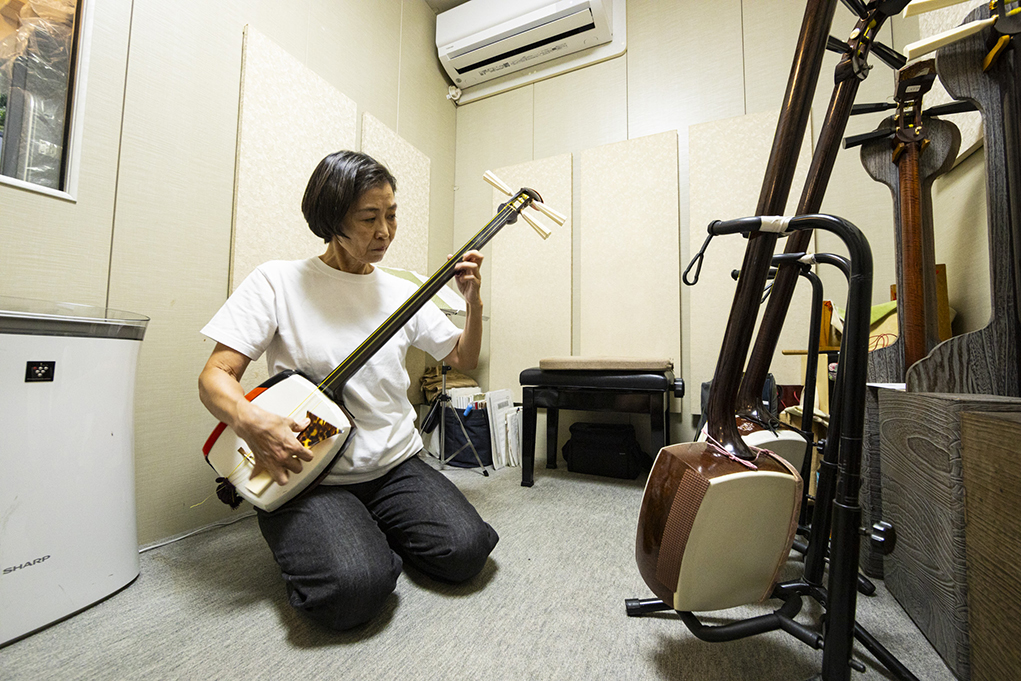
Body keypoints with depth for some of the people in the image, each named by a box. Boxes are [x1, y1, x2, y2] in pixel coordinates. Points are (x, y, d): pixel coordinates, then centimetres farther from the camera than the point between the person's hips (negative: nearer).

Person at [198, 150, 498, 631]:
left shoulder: (402, 293, 6)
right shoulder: (278, 281, -4)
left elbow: (463, 359, 12)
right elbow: (215, 376, -5)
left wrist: (473, 300, -4)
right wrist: (250, 422, -27)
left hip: (396, 465, 4)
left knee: (465, 551, -15)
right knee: (353, 588, -26)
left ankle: (376, 533, 15)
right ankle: (309, 539, 9)